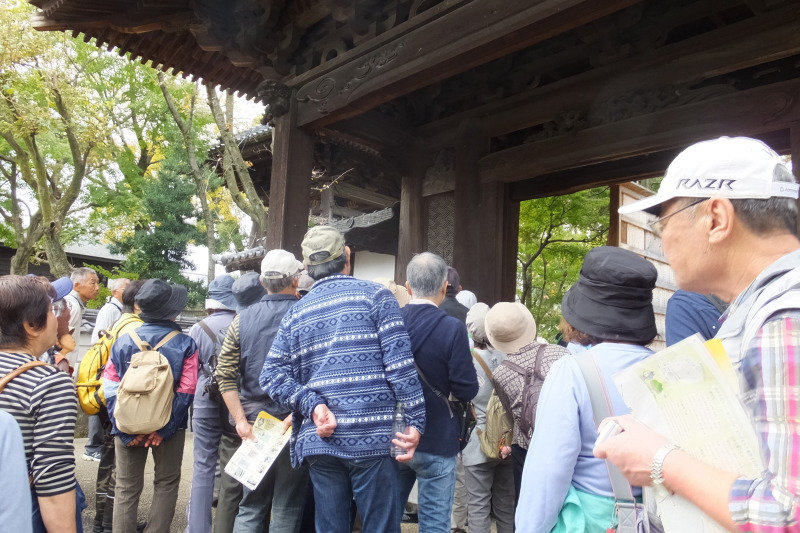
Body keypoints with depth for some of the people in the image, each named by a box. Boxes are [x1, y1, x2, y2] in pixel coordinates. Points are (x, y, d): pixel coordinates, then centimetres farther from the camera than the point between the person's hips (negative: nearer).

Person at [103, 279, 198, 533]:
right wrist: (164, 428, -9)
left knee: (127, 488, 15)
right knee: (166, 484, 15)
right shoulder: (185, 344, -8)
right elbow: (186, 391, -13)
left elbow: (110, 387, -6)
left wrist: (124, 430, -6)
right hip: (168, 426, -1)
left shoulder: (123, 341, -2)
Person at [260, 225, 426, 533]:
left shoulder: (296, 312, 11)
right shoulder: (374, 295, -1)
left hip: (319, 440, 4)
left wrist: (312, 405, -4)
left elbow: (271, 375, 4)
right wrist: (415, 421, -7)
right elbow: (400, 362, -9)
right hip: (372, 437, -4)